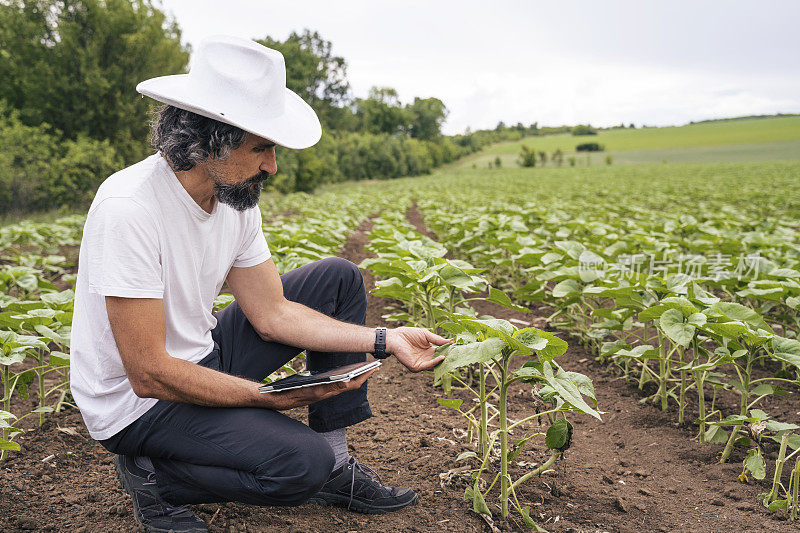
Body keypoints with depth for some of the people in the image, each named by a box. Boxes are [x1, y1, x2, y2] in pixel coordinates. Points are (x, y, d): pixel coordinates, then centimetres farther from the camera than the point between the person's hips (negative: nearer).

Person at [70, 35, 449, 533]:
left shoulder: (237, 198, -4)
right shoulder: (128, 209, -29)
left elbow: (272, 313, -2)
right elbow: (149, 374, -28)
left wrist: (385, 339, -9)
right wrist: (275, 397, -25)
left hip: (203, 358, 8)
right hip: (138, 402, -8)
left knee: (338, 278, 2)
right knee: (303, 460, -27)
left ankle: (336, 464, 6)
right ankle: (157, 476, -1)